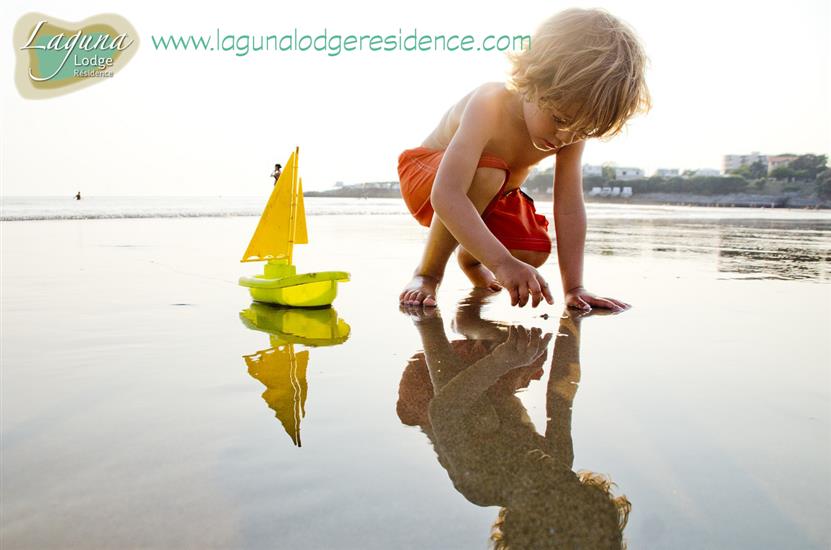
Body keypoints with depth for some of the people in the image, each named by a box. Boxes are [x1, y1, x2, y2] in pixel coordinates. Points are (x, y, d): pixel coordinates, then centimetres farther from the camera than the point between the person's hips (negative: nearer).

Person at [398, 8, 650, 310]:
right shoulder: (490, 104, -39)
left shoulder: (574, 126, -22)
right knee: (488, 173, -38)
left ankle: (470, 258, 18)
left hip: (493, 194, 6)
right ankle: (427, 273, -19)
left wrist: (573, 287, -24)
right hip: (427, 174, -5)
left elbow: (569, 208, -20)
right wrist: (503, 263, -56)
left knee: (535, 252, -15)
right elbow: (446, 196, -49)